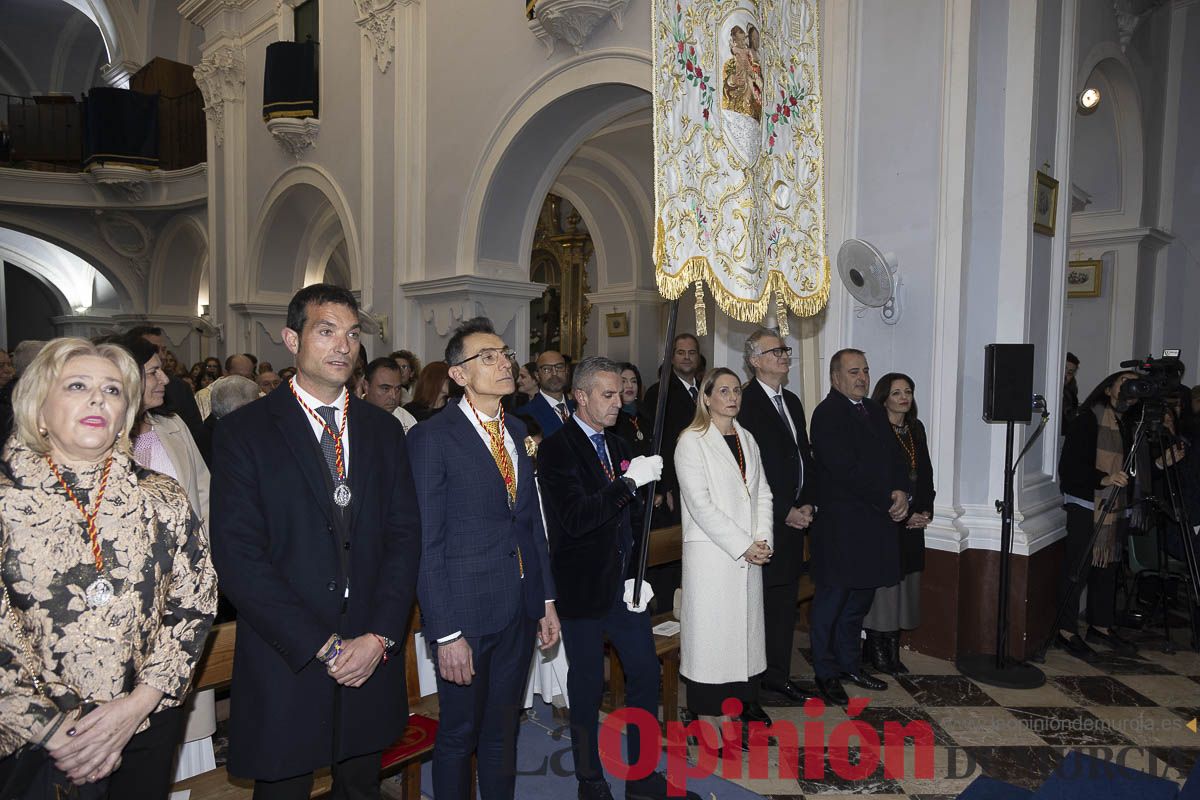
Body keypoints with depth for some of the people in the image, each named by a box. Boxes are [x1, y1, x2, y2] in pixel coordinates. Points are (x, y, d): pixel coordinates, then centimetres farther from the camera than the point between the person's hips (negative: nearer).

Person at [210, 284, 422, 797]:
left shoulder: (384, 430, 6)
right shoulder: (243, 432, -6)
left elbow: (404, 537, 2)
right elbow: (238, 559, -12)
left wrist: (380, 637, -9)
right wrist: (324, 645, -14)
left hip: (373, 659, 4)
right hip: (286, 663, -3)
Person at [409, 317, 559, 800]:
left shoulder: (518, 430, 8)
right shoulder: (432, 438, -13)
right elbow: (426, 543, -15)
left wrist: (547, 600, 11)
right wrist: (446, 633, -16)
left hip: (521, 610, 6)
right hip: (467, 612, -6)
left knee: (503, 729, 20)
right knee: (459, 734, 13)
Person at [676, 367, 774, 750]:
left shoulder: (746, 438, 13)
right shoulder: (692, 441, -8)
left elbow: (762, 493, 11)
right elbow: (700, 504, -15)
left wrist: (762, 540, -4)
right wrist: (743, 546, -15)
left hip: (750, 553, 6)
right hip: (711, 553, -6)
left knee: (747, 624, 12)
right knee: (710, 628, -1)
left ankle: (745, 699, 26)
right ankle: (708, 712, 10)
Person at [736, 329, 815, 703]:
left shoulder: (792, 402, 15)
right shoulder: (745, 403, -13)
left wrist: (806, 503, 5)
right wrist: (784, 512, -13)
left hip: (794, 516, 8)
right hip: (764, 520, -8)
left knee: (785, 603, 14)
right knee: (761, 602, 0)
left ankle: (779, 677, 26)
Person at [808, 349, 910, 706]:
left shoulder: (875, 411, 15)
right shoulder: (827, 414, -11)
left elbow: (895, 457, 13)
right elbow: (846, 471, -19)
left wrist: (902, 493, -6)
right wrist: (887, 501, -14)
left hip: (876, 522, 8)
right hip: (840, 525, -8)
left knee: (860, 598, 16)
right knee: (831, 599, 3)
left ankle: (850, 663, 31)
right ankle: (826, 673, 16)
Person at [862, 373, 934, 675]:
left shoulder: (916, 429, 12)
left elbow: (925, 473, 15)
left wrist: (926, 511, 3)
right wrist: (902, 514, -12)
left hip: (913, 523, 7)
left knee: (903, 586, 9)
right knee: (881, 584, -2)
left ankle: (893, 652, 18)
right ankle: (877, 651, 10)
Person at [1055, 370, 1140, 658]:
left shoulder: (1126, 422, 13)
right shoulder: (1088, 418, -9)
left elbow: (1131, 467, 17)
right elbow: (1070, 465, -15)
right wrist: (1104, 479, -26)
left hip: (1114, 506, 7)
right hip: (1086, 505, -7)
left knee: (1106, 568, 14)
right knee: (1077, 569, -3)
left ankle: (1101, 626, 26)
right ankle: (1066, 631, 6)